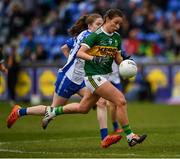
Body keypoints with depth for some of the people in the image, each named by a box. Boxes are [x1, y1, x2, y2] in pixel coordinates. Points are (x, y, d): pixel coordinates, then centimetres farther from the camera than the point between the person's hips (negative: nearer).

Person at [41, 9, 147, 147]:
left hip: (105, 77, 9)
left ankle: (53, 111, 36)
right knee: (121, 101, -17)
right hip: (94, 76, -9)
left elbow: (117, 57, 16)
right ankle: (130, 136, -11)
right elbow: (80, 53, -17)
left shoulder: (116, 37, 9)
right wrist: (94, 59, -33)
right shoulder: (96, 35, -14)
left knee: (83, 108, 19)